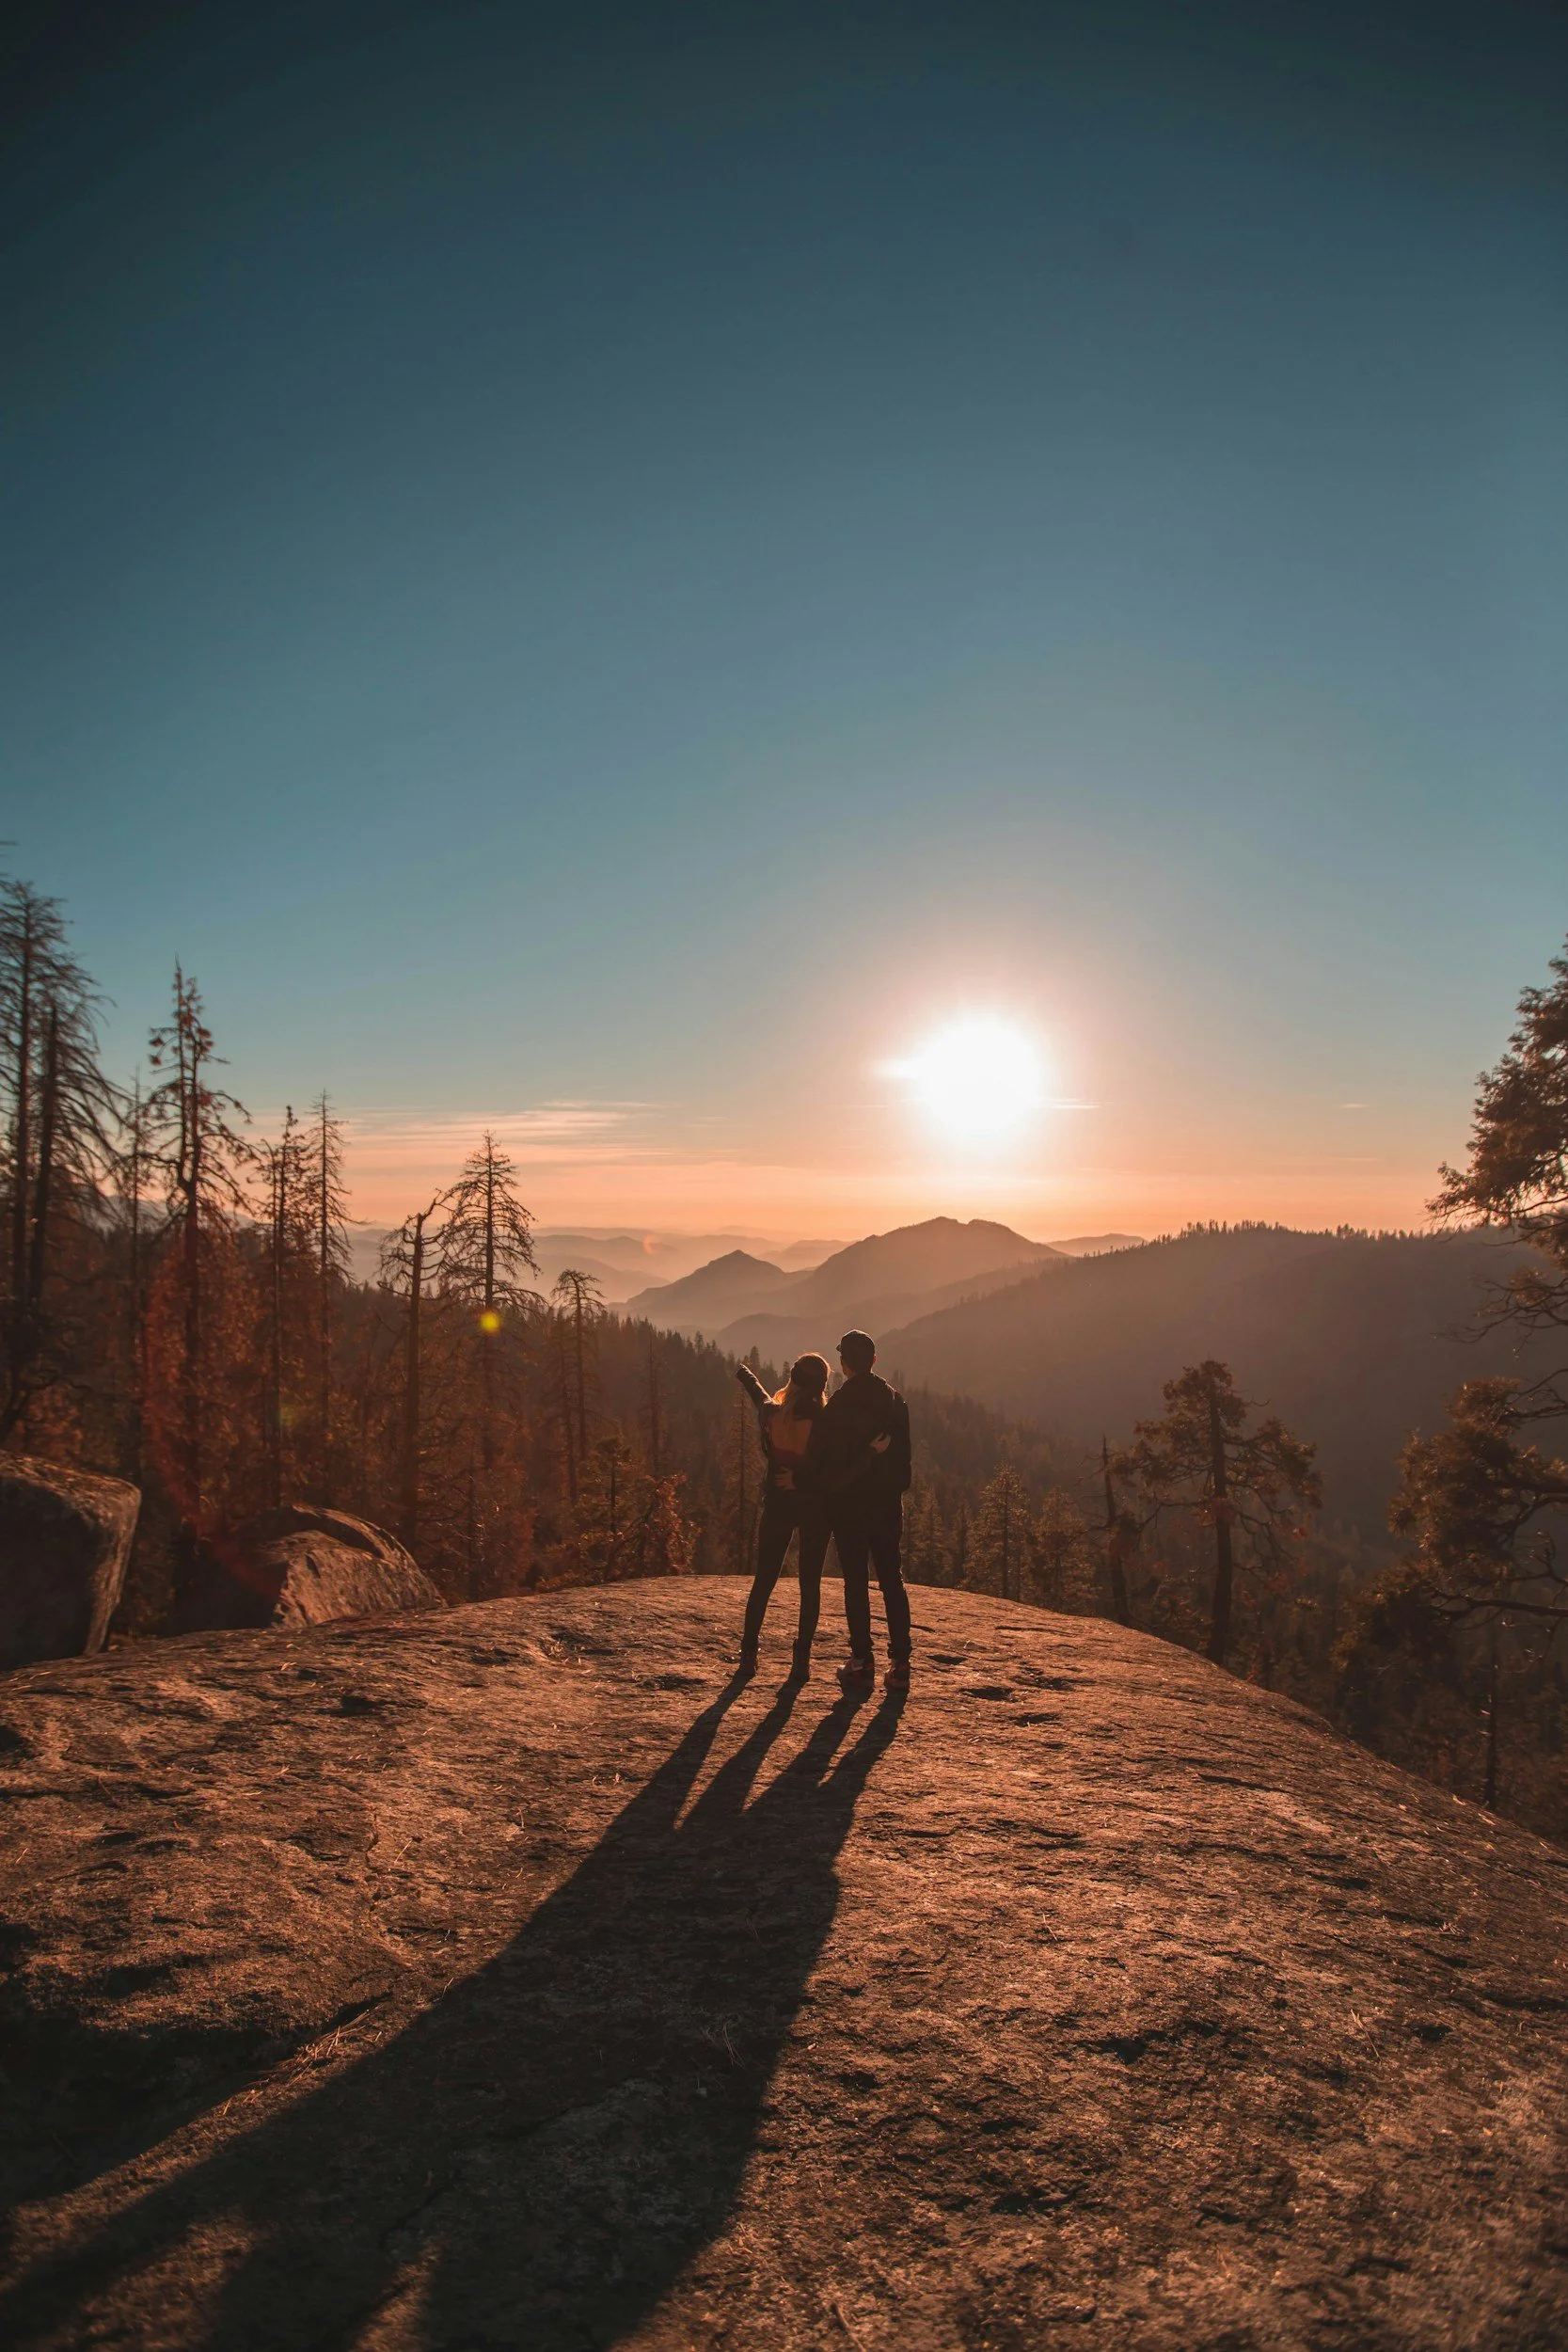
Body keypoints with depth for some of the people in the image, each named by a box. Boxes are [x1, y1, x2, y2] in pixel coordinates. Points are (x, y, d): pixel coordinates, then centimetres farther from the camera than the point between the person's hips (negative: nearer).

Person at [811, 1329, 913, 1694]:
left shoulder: (835, 1407, -12)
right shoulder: (895, 1401, 3)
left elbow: (822, 1461, -9)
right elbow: (904, 1455, 9)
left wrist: (823, 1493, 6)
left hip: (848, 1505, -4)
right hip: (888, 1503, 4)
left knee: (856, 1582, 4)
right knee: (892, 1581, 9)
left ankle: (862, 1662, 6)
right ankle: (899, 1662, 9)